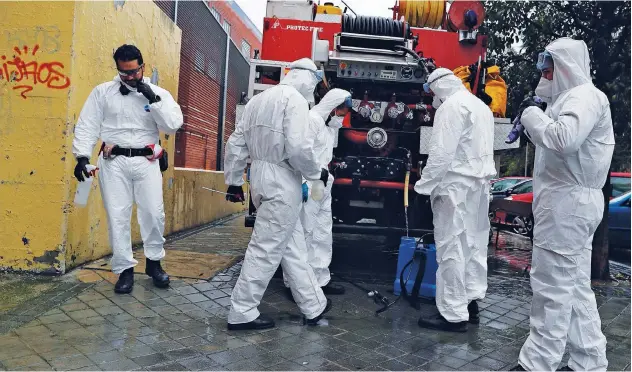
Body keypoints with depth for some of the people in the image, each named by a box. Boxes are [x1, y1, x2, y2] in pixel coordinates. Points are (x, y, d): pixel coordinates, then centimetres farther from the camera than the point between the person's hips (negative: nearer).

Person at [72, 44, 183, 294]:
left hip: (146, 161, 0)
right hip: (114, 162, 0)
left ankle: (154, 262, 19)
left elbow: (173, 125, -5)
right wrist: (82, 155, -8)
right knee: (117, 216, 1)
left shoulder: (158, 93, 6)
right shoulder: (102, 91, 5)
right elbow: (87, 126, 3)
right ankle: (125, 269, 13)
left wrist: (154, 99, -12)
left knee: (154, 213, 0)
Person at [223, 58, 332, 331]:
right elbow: (299, 148, -21)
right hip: (282, 181, -9)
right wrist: (318, 172, -4)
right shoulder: (294, 99, -9)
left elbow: (236, 142, 15)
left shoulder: (258, 99, 15)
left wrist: (234, 180, 18)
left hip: (260, 178, 9)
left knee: (293, 245, 15)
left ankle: (314, 306, 26)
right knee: (267, 248, 0)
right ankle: (242, 313, 10)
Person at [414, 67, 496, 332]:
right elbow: (482, 149, 17)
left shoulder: (452, 106, -11)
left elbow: (442, 152, -18)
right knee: (474, 244, 14)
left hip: (456, 185, -10)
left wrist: (425, 185, -12)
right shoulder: (481, 106, 19)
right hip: (479, 183, 10)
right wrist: (480, 177, 16)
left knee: (452, 248, -6)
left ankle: (453, 314, -1)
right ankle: (471, 302, 24)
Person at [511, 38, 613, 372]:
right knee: (575, 286, 14)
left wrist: (532, 115, -15)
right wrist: (533, 122, 7)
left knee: (552, 287, -5)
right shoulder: (572, 97, 20)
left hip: (567, 202, -11)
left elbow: (564, 140, -29)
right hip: (570, 202, 11)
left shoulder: (585, 96, -12)